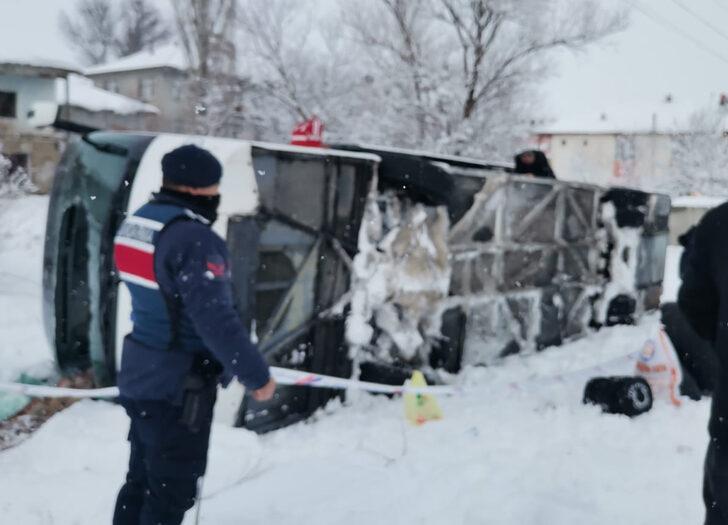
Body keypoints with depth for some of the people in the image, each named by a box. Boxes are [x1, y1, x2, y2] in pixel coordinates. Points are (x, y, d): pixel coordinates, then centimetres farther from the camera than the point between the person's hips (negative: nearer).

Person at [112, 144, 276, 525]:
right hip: (178, 387, -9)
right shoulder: (193, 238, -24)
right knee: (172, 491, 5)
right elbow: (215, 319, -27)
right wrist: (256, 375, -18)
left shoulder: (136, 223, 6)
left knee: (142, 480, 21)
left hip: (140, 375, 9)